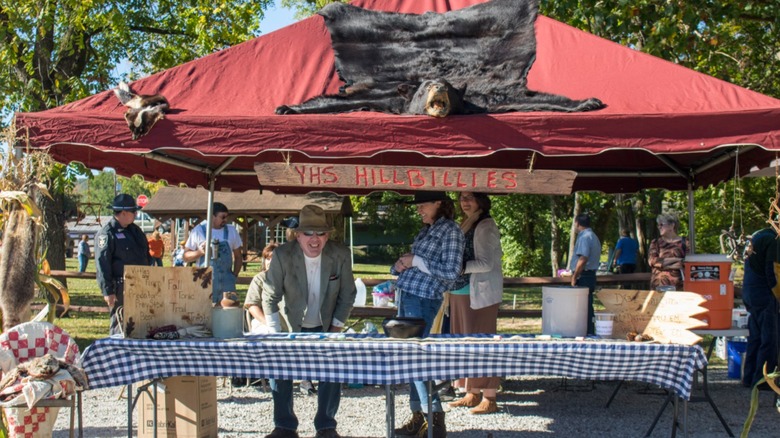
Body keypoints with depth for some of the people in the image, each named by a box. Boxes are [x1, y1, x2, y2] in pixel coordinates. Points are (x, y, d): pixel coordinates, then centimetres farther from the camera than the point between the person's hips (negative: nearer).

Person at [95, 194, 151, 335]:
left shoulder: (135, 230, 16)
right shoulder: (106, 234, -11)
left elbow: (146, 256, 22)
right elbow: (102, 264, -15)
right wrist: (108, 291, -19)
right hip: (120, 289, -8)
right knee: (120, 325, -2)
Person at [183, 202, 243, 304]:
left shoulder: (231, 231, 10)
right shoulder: (198, 231, 2)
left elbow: (238, 256, 17)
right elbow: (186, 257, 3)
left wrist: (235, 275, 6)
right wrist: (200, 252, -15)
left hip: (226, 281, 3)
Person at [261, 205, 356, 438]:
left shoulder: (341, 255, -18)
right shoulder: (282, 255, -21)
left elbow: (347, 295, -6)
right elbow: (270, 297, -13)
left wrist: (336, 328, -7)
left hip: (325, 327, 1)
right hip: (292, 326, 0)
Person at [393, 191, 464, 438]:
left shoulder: (450, 231, -8)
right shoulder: (427, 229, 17)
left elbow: (451, 272, -15)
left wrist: (416, 261, -14)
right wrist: (401, 264, 2)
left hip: (423, 299, -9)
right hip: (406, 295, 9)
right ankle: (418, 417, 17)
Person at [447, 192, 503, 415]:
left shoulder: (485, 226, -10)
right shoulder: (465, 225, 17)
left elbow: (486, 263, -17)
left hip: (480, 292, -9)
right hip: (461, 291, 9)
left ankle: (489, 399, -1)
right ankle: (472, 394, 18)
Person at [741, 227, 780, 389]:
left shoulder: (756, 236, 14)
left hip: (749, 293, 10)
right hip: (764, 295, -9)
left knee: (755, 337, 14)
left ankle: (749, 377, 18)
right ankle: (761, 379, -3)